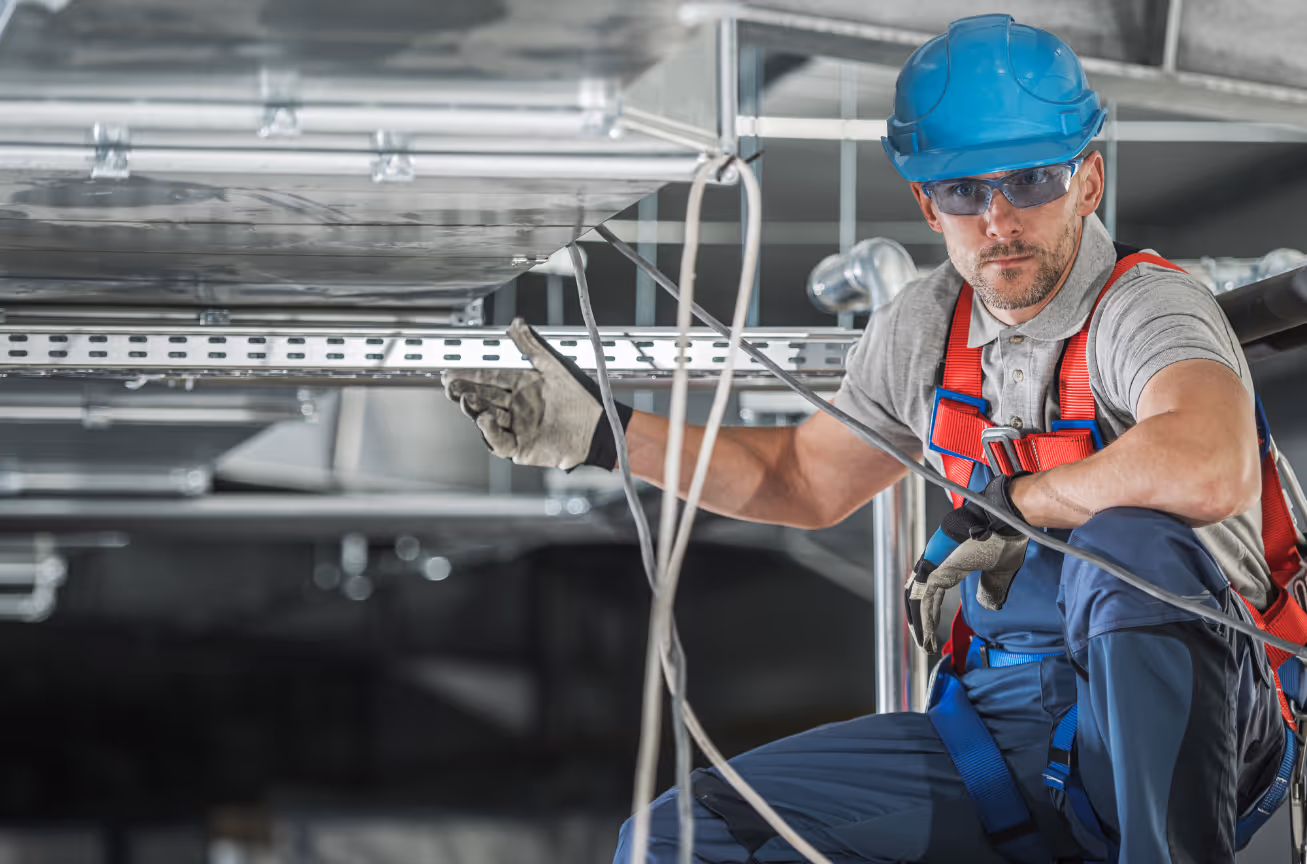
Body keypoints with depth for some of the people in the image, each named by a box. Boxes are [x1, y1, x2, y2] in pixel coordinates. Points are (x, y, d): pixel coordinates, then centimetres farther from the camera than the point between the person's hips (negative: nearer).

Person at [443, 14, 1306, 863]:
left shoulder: (1148, 309, -16)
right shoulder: (924, 328, 7)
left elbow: (1210, 468, -39)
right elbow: (804, 477, 25)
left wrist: (1011, 503, -23)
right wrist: (607, 433, 16)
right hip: (1000, 727, 6)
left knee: (1129, 541, -39)